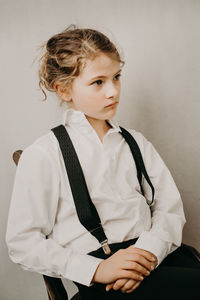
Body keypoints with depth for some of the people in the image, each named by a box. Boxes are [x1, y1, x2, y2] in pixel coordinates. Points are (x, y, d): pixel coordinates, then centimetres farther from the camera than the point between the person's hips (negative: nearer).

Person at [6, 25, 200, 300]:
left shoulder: (135, 142, 16)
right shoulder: (42, 155, 0)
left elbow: (170, 206, 9)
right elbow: (22, 243, -3)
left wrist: (150, 248, -12)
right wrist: (96, 269, -14)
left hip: (156, 252, 6)